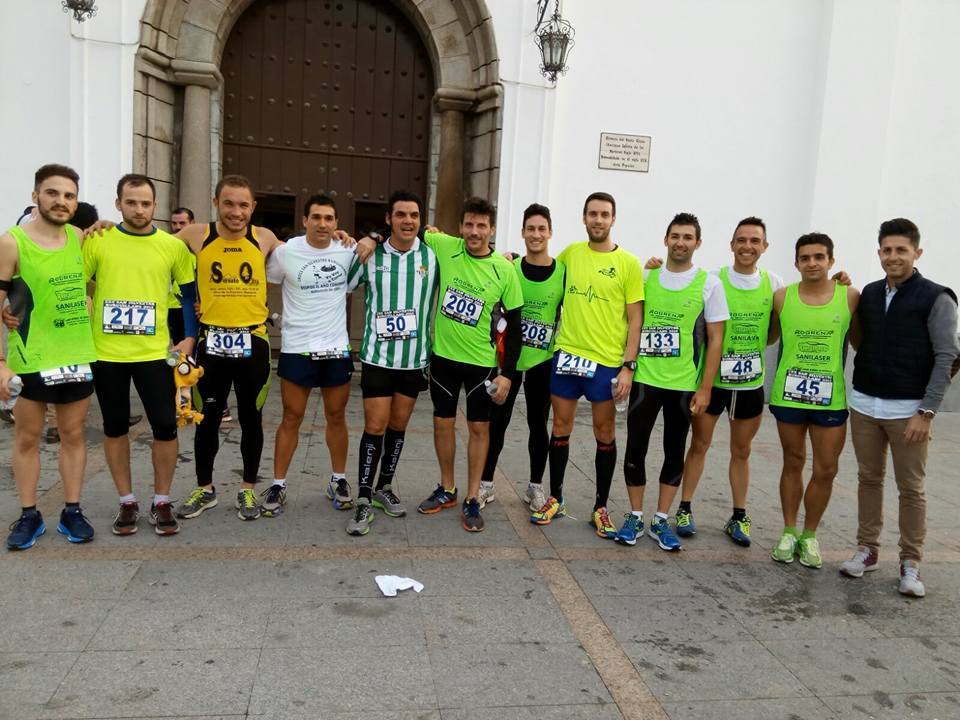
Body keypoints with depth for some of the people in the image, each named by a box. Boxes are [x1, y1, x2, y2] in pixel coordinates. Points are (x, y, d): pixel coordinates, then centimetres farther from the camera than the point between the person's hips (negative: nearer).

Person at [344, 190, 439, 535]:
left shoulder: (433, 256, 0)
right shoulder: (370, 256, -3)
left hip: (416, 357, 2)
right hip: (377, 356, -2)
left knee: (398, 426, 12)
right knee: (375, 427, -3)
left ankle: (385, 486, 30)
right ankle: (364, 499, 8)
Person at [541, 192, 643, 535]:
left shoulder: (628, 263, -4)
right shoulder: (570, 253, 6)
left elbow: (635, 319, -4)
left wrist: (628, 366, -10)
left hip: (607, 361, -3)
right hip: (567, 353, 3)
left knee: (605, 434, 7)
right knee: (561, 427, 10)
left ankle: (601, 507, 20)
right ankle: (555, 498, 25)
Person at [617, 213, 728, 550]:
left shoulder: (709, 284, -1)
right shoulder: (646, 277, 4)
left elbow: (715, 339, -1)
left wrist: (705, 388, -6)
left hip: (685, 385, -1)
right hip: (645, 379, 1)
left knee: (675, 452, 9)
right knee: (635, 448, 3)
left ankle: (661, 521, 21)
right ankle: (635, 517, 18)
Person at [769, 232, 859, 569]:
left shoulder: (851, 296, -4)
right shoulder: (782, 297, -3)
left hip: (831, 397, 0)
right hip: (789, 395, 0)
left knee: (826, 470, 4)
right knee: (793, 463, 13)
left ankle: (809, 535, 23)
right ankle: (789, 532, 26)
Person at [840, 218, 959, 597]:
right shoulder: (869, 294, 8)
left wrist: (927, 412, -14)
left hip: (909, 410, -4)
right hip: (864, 405, 4)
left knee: (911, 488, 3)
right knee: (868, 478, 11)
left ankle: (910, 564, 13)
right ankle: (867, 549, 23)